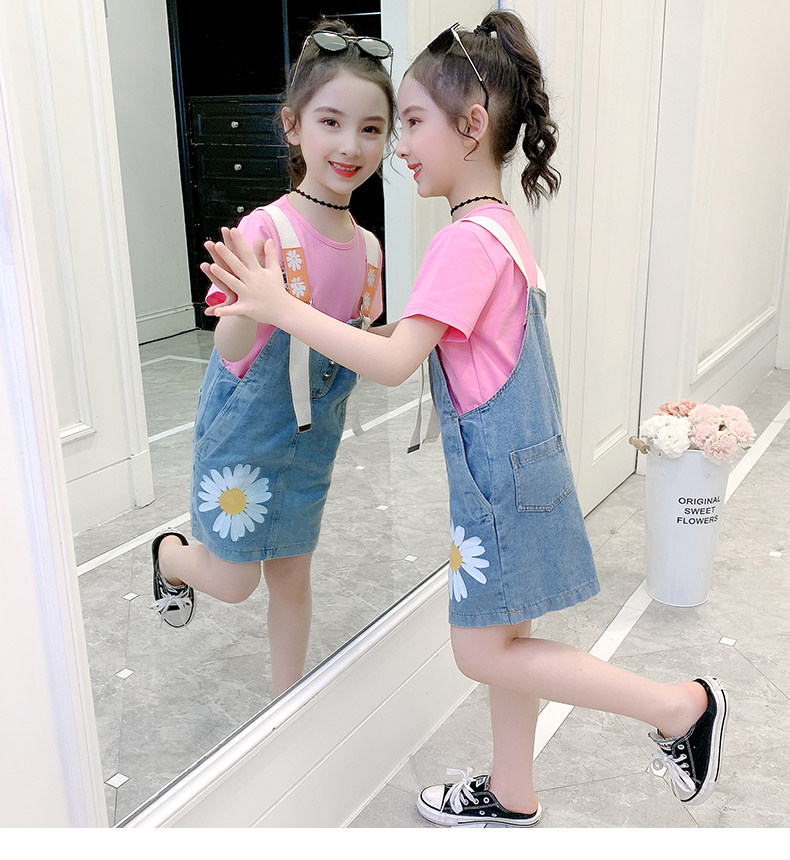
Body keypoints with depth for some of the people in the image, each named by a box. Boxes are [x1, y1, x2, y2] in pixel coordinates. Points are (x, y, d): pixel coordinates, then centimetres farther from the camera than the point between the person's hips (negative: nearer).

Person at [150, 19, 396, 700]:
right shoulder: (268, 230, -23)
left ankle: (288, 702, 39)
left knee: (292, 575, 18)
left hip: (313, 439, 5)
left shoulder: (366, 247, -3)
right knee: (235, 582, 7)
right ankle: (171, 555, 42)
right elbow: (230, 348, -27)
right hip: (244, 433, -5)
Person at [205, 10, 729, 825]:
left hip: (497, 473, -9)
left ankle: (681, 704, 10)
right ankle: (512, 796, 36)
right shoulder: (501, 226, 10)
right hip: (513, 464, 9)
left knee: (484, 652, 3)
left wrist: (282, 307, -22)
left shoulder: (466, 240, -20)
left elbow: (394, 362, -26)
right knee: (501, 640, 18)